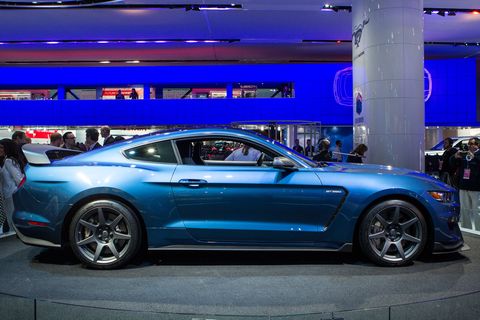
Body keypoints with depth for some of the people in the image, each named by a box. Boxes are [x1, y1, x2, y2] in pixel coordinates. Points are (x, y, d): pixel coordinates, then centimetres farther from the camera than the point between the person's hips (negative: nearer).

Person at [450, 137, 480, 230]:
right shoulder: (463, 155, 11)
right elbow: (453, 165, 14)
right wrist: (455, 157, -4)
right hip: (463, 187, 6)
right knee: (464, 210, 14)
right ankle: (465, 228, 24)